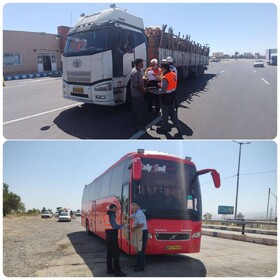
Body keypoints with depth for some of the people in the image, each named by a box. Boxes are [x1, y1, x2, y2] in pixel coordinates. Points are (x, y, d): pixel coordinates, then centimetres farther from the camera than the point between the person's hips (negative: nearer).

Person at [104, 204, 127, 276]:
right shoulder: (111, 215, -16)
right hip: (113, 236, -10)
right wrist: (123, 225, -10)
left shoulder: (106, 215, 13)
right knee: (116, 253, -7)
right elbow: (114, 226, -22)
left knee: (109, 253, 13)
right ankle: (117, 271, -5)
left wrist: (119, 226, 12)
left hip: (108, 236, 10)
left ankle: (109, 269, 18)